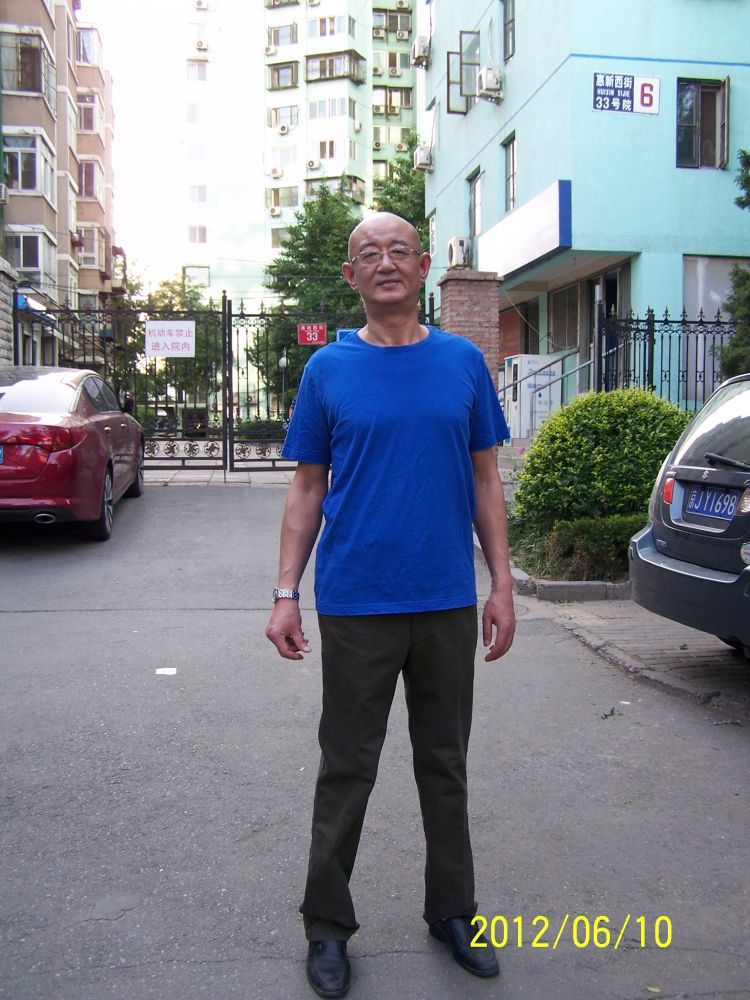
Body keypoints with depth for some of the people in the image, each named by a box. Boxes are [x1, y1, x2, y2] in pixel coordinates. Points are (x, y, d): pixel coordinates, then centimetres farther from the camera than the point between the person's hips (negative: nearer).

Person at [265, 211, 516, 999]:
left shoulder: (463, 363, 4)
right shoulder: (328, 370, 1)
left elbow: (485, 482, 7)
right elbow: (307, 490, 2)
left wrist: (503, 586, 1)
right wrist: (286, 593, -5)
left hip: (449, 604, 2)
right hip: (356, 606, -1)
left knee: (446, 765, 15)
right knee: (347, 770, 9)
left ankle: (453, 910, 33)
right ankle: (327, 926, 26)